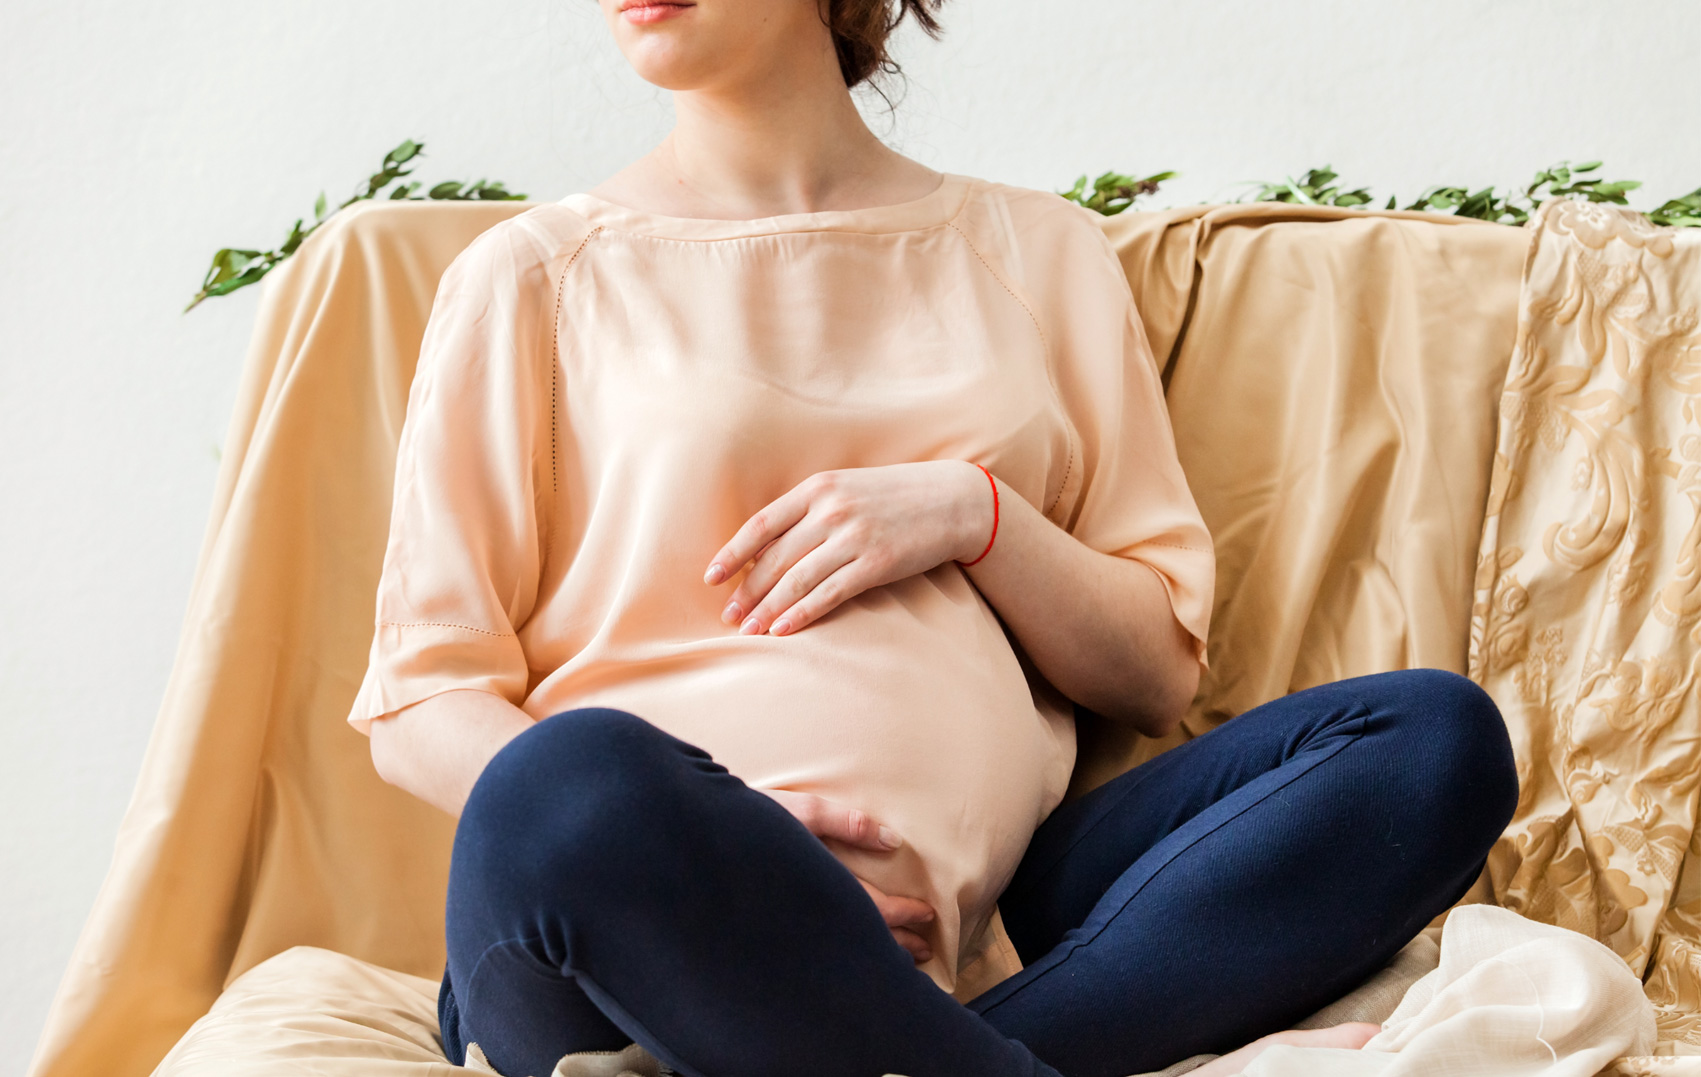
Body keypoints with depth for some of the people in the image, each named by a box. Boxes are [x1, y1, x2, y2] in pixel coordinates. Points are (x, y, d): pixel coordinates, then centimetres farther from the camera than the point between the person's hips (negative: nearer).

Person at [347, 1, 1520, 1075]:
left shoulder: (1040, 253, 19)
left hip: (960, 934, 3)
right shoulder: (535, 276, 11)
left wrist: (973, 513, -3)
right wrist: (684, 840, -14)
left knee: (1435, 737, -15)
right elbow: (419, 706, 4)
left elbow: (1156, 669, 18)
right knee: (563, 779, -37)